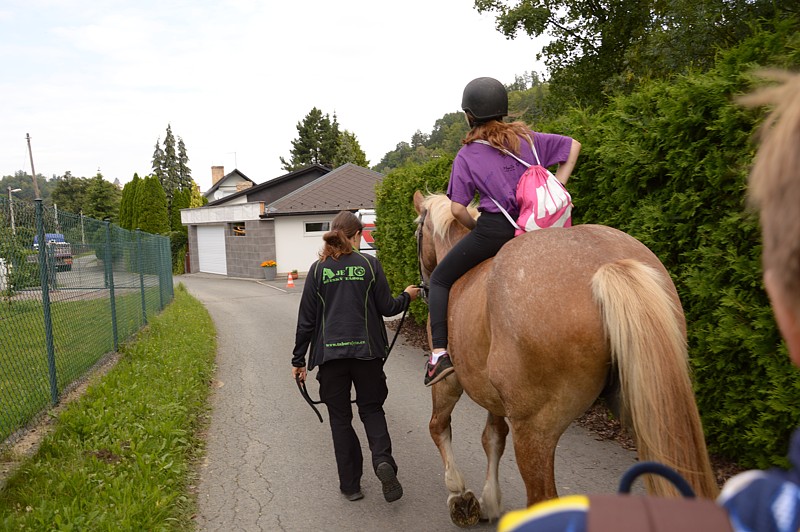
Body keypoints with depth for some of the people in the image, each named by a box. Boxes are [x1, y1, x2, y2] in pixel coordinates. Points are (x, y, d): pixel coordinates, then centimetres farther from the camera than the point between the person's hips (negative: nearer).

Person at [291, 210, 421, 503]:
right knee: (371, 408, 17)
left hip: (330, 353, 1)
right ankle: (382, 459, -8)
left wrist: (299, 359, 8)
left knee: (340, 417, 13)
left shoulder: (318, 269, -1)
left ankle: (350, 484, 17)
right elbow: (386, 308, -1)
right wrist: (407, 296, 19)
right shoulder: (370, 264, -4)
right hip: (366, 350, 0)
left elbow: (306, 319, 0)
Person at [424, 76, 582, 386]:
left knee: (440, 279, 10)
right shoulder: (527, 138, 12)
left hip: (493, 228, -5)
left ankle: (439, 353, -3)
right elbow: (573, 146, 16)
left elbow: (457, 209, -7)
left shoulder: (466, 155, 1)